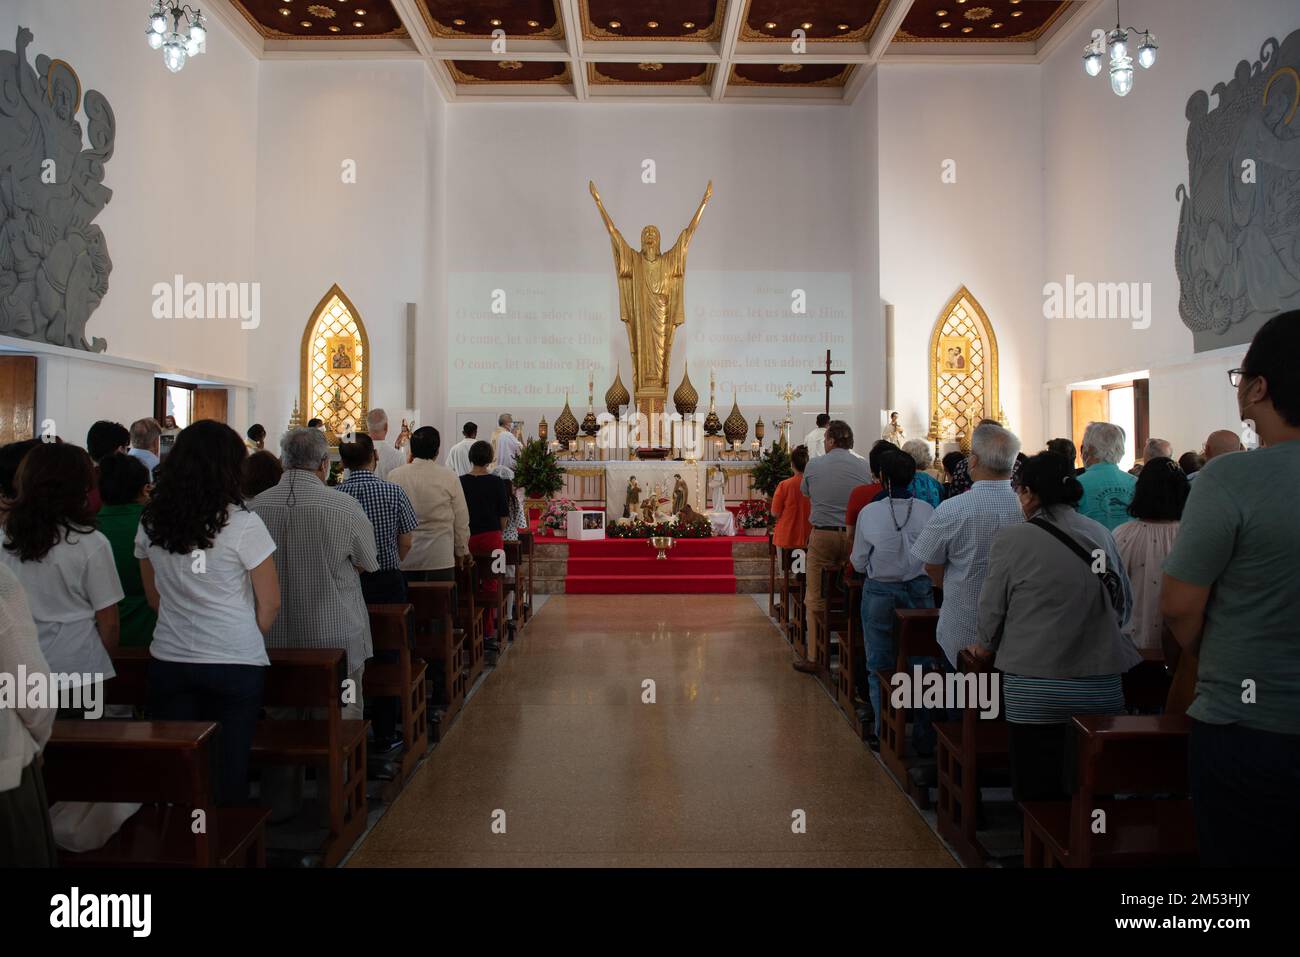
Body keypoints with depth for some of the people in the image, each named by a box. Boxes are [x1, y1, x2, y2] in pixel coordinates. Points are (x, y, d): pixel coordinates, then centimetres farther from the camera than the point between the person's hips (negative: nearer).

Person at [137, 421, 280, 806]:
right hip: (236, 664, -4)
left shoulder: (150, 522, 2)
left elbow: (155, 598, 13)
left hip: (168, 660, 4)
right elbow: (270, 603, -6)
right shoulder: (243, 524, -12)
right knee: (228, 770, 7)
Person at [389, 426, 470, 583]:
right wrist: (461, 551, 13)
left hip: (404, 558, 2)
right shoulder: (449, 477, -6)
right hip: (440, 558, -2)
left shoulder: (394, 476, -4)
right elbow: (461, 520, 2)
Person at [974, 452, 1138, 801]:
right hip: (1103, 690, 5)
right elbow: (1125, 604, 15)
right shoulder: (1101, 534, 4)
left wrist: (986, 646, 18)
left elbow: (992, 607, -2)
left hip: (1036, 692, -4)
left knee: (1037, 793, 5)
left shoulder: (1012, 538, -9)